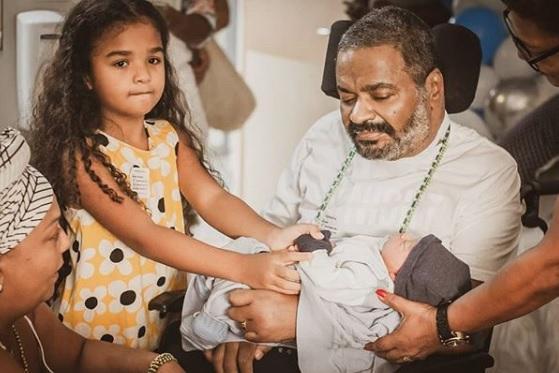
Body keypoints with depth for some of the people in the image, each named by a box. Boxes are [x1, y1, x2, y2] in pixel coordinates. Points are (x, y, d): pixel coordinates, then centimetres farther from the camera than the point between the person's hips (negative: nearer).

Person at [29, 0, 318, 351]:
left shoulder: (168, 135, 2)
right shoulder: (81, 153, -18)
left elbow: (212, 198, -9)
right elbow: (143, 236, -26)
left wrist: (271, 236, -29)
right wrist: (243, 268, -36)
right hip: (102, 326, -5)